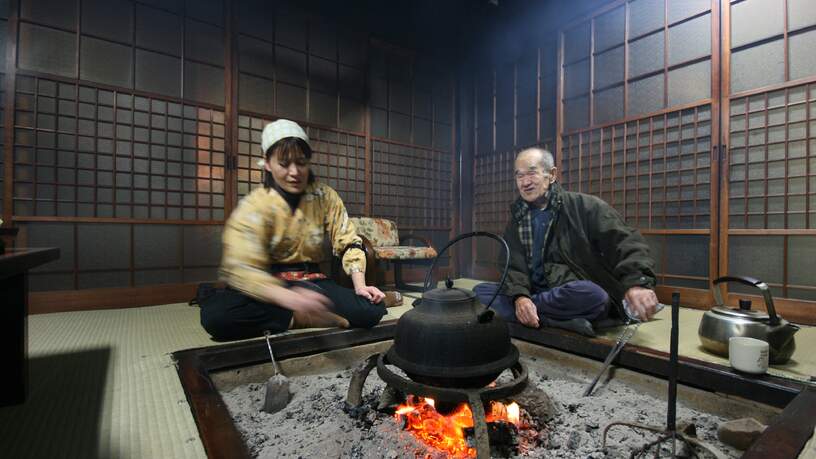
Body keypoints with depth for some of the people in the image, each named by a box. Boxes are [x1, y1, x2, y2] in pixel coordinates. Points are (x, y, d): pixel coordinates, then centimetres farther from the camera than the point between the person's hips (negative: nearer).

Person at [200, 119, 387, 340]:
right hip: (270, 284, -1)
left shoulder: (325, 197, -3)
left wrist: (360, 286, -14)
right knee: (214, 314, -33)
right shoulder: (253, 206, -12)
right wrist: (289, 297, -43)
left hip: (310, 281, 1)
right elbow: (242, 269, -25)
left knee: (372, 310, -23)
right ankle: (302, 319, -19)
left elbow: (349, 242, 1)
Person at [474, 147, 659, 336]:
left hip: (580, 297, -3)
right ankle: (564, 322, -27)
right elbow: (514, 267, -2)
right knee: (481, 290, -15)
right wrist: (519, 297, -24)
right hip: (536, 293, 4)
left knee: (591, 294, -37)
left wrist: (636, 283, -33)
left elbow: (625, 242, -13)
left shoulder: (585, 206, -2)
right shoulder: (517, 220, 8)